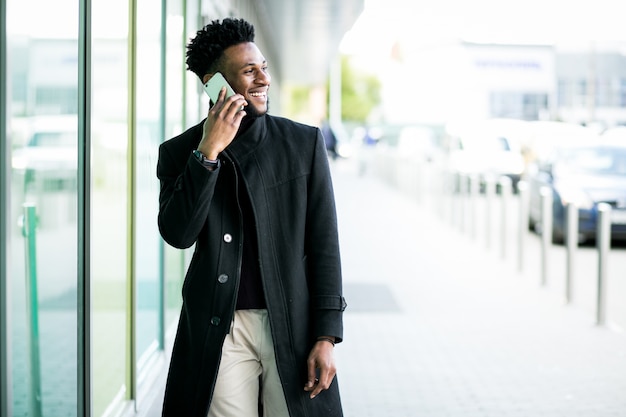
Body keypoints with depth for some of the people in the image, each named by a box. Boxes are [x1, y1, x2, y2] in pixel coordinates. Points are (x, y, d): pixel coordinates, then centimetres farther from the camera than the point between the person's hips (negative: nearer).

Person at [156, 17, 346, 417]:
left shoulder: (304, 143, 2)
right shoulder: (179, 152, 4)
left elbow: (324, 244, 1)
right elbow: (178, 234, -10)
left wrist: (326, 337, -5)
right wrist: (208, 152, -16)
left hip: (294, 326, 0)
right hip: (221, 330, 0)